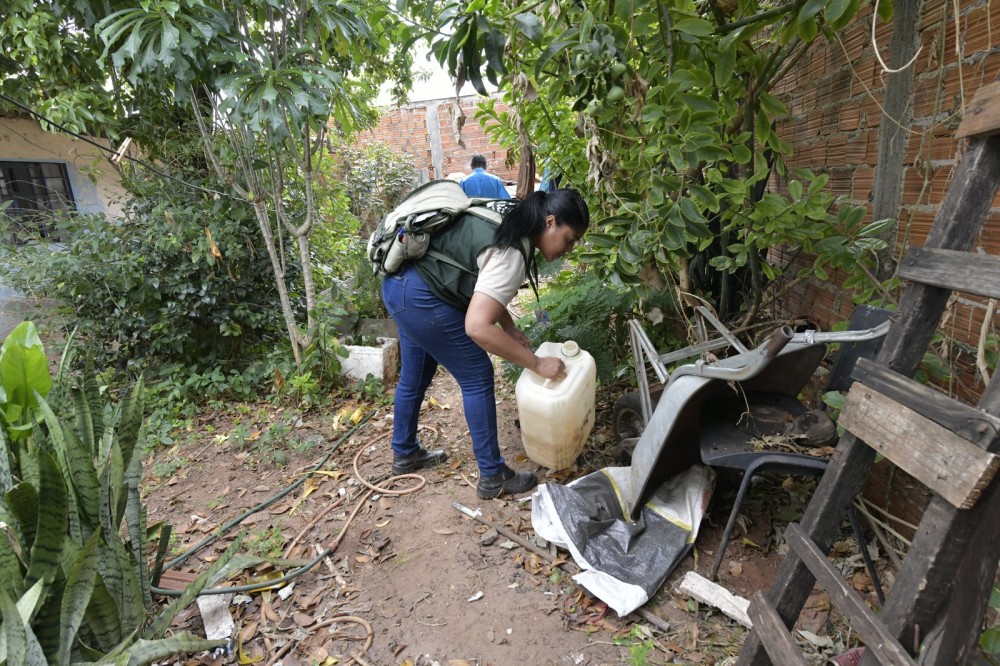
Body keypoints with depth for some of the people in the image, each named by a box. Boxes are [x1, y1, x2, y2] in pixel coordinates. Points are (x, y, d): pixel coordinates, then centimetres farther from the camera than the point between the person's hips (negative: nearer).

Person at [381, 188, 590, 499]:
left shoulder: (511, 226, 7)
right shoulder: (512, 253, -22)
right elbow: (477, 327, -30)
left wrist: (509, 327, 8)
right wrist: (537, 363, -21)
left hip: (400, 283, 10)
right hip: (421, 298, -10)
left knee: (415, 375, 23)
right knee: (478, 377, -1)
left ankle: (404, 453, 42)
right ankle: (493, 476, 12)